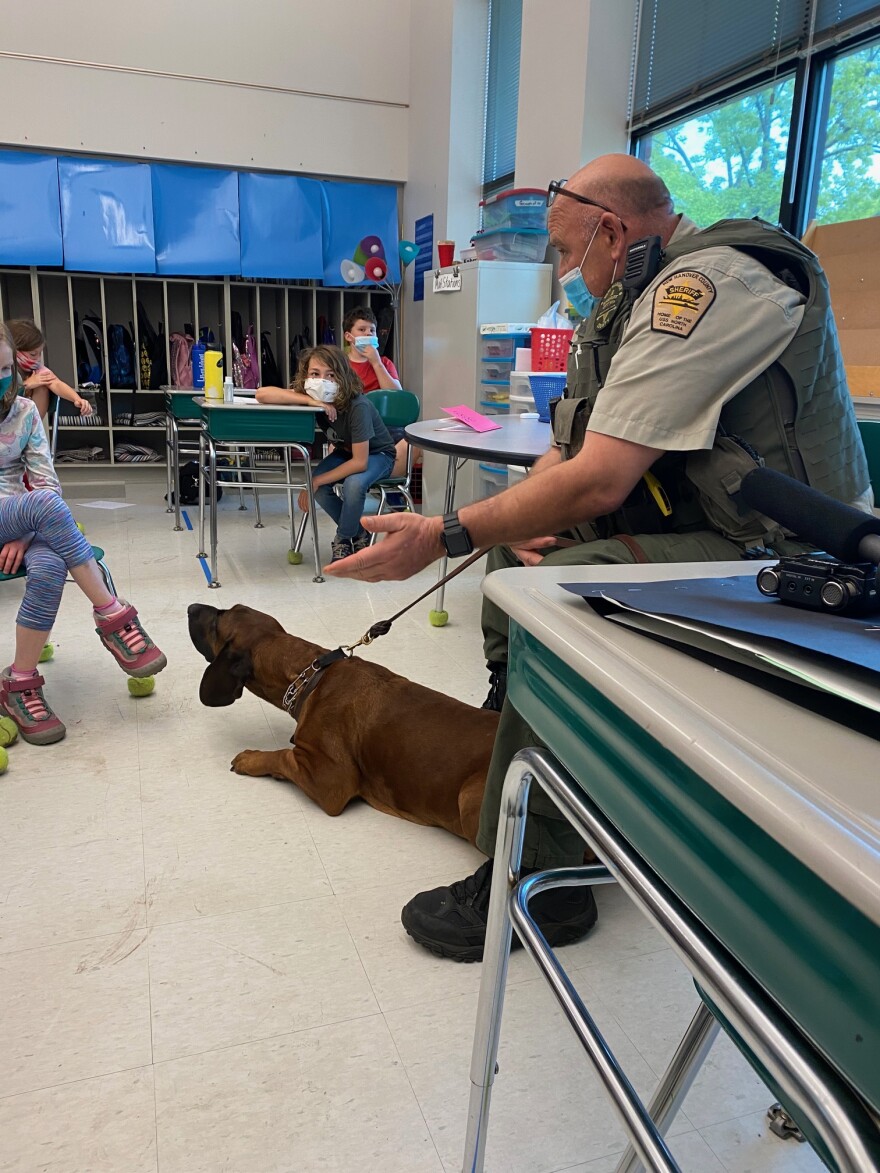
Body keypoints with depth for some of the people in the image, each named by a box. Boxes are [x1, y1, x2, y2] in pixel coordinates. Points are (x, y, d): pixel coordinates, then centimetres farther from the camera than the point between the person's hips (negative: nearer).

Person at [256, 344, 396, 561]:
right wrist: (310, 400, -40)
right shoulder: (312, 397, -20)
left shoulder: (357, 406, -34)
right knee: (318, 486, -23)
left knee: (353, 484, -35)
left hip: (377, 454, -5)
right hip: (345, 452, 5)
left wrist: (316, 481, -29)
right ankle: (358, 534, 3)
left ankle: (344, 538, -6)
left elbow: (359, 462, -32)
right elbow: (262, 394, -30)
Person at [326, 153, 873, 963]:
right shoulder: (644, 299, 14)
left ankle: (535, 882, -15)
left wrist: (444, 536, -22)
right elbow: (569, 447, 13)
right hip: (699, 525, 10)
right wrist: (519, 517, -6)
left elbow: (596, 481, -27)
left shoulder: (709, 284, -19)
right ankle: (516, 720, 21)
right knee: (518, 547, 12)